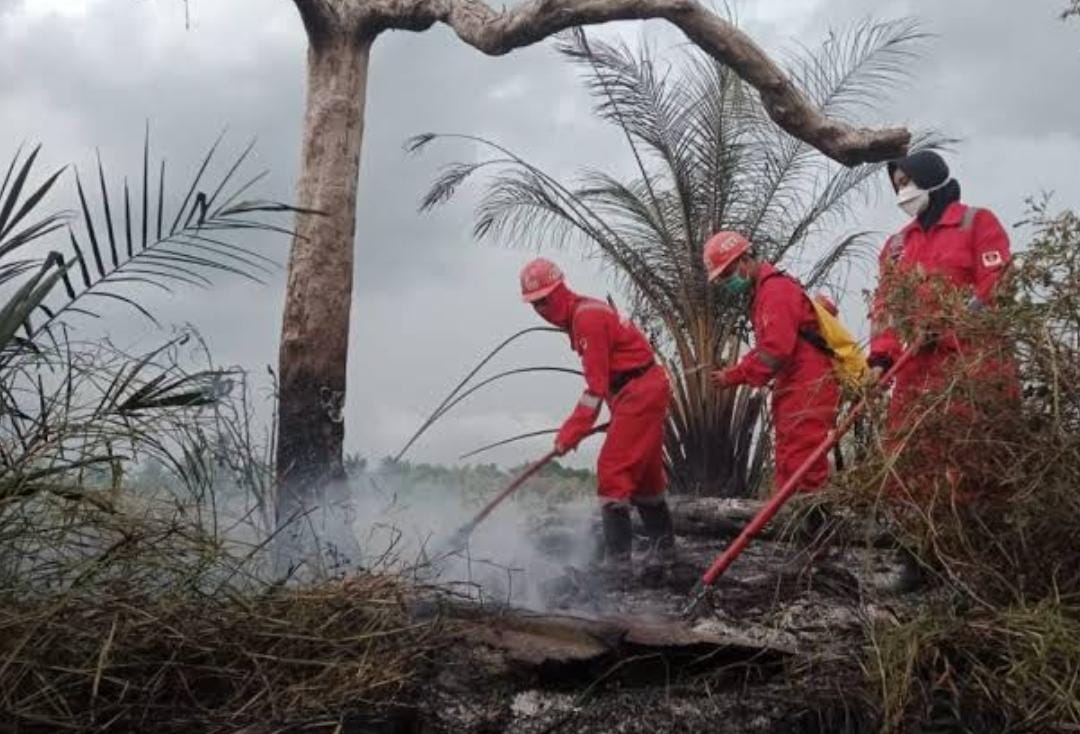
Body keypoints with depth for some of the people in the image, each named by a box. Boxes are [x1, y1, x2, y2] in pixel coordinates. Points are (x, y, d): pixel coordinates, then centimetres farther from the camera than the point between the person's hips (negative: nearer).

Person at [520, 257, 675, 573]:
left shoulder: (587, 317, -19)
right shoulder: (579, 313, 12)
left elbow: (596, 387, -21)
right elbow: (604, 377, 17)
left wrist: (570, 432, -21)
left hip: (638, 393, -11)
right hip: (646, 390, 11)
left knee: (612, 470, -11)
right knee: (644, 471, 20)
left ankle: (618, 558, -9)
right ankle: (663, 547, 34)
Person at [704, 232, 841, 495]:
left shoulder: (776, 289, -14)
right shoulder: (763, 292, 20)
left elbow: (775, 350, -22)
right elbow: (766, 349, 21)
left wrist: (733, 375, -11)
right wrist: (733, 374, 7)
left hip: (807, 391, -11)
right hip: (794, 390, 11)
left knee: (800, 467, -12)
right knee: (790, 465, 14)